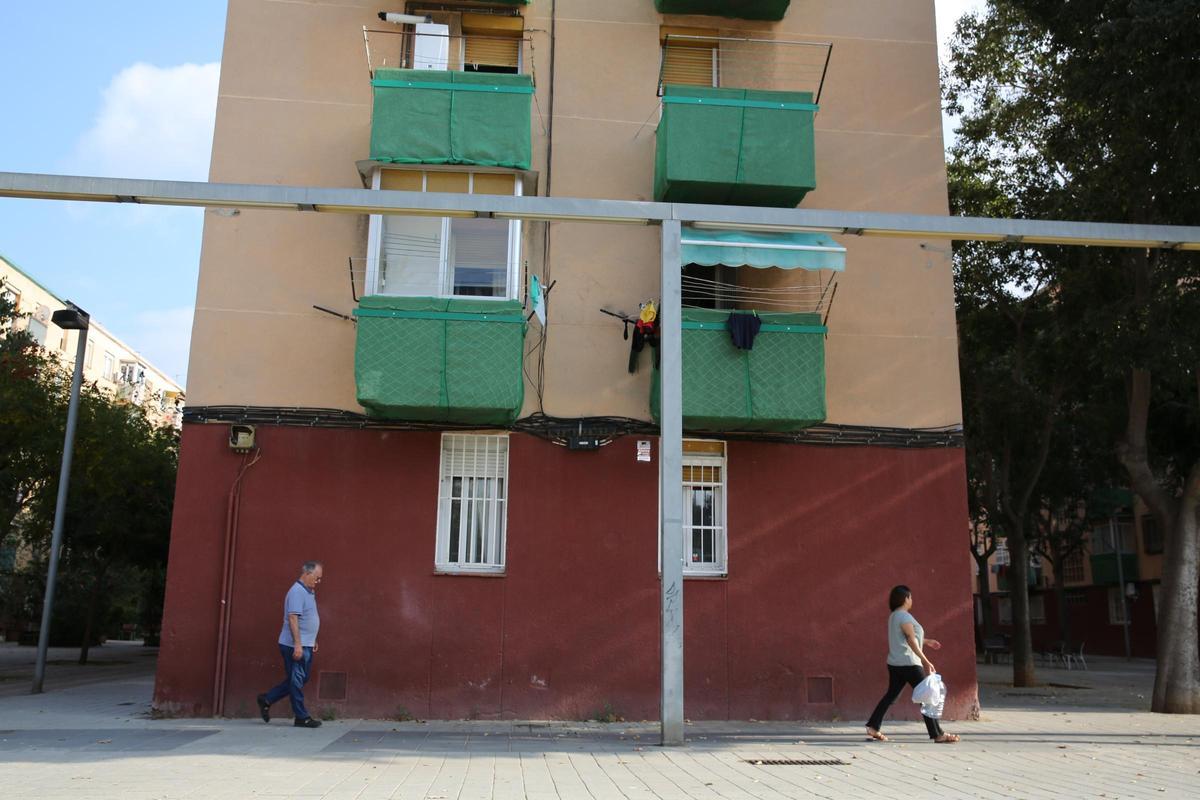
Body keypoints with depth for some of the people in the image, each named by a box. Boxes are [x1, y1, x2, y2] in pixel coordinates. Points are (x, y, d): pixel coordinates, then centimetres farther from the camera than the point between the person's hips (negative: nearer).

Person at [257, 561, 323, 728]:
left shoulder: (308, 592, 15)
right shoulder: (297, 591, -16)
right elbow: (293, 618, -22)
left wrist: (312, 641, 24)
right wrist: (297, 645, -25)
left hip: (305, 645, 10)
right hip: (296, 645, -10)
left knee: (302, 679, 15)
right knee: (297, 680, -1)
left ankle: (266, 700, 23)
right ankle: (302, 717, 7)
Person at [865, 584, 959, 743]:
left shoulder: (894, 616, 16)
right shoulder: (904, 616, -13)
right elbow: (911, 640, -19)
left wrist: (926, 641, 30)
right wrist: (925, 661, -20)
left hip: (895, 663, 9)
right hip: (908, 663, -9)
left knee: (891, 695, 11)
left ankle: (873, 727, 6)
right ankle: (938, 735, -1)